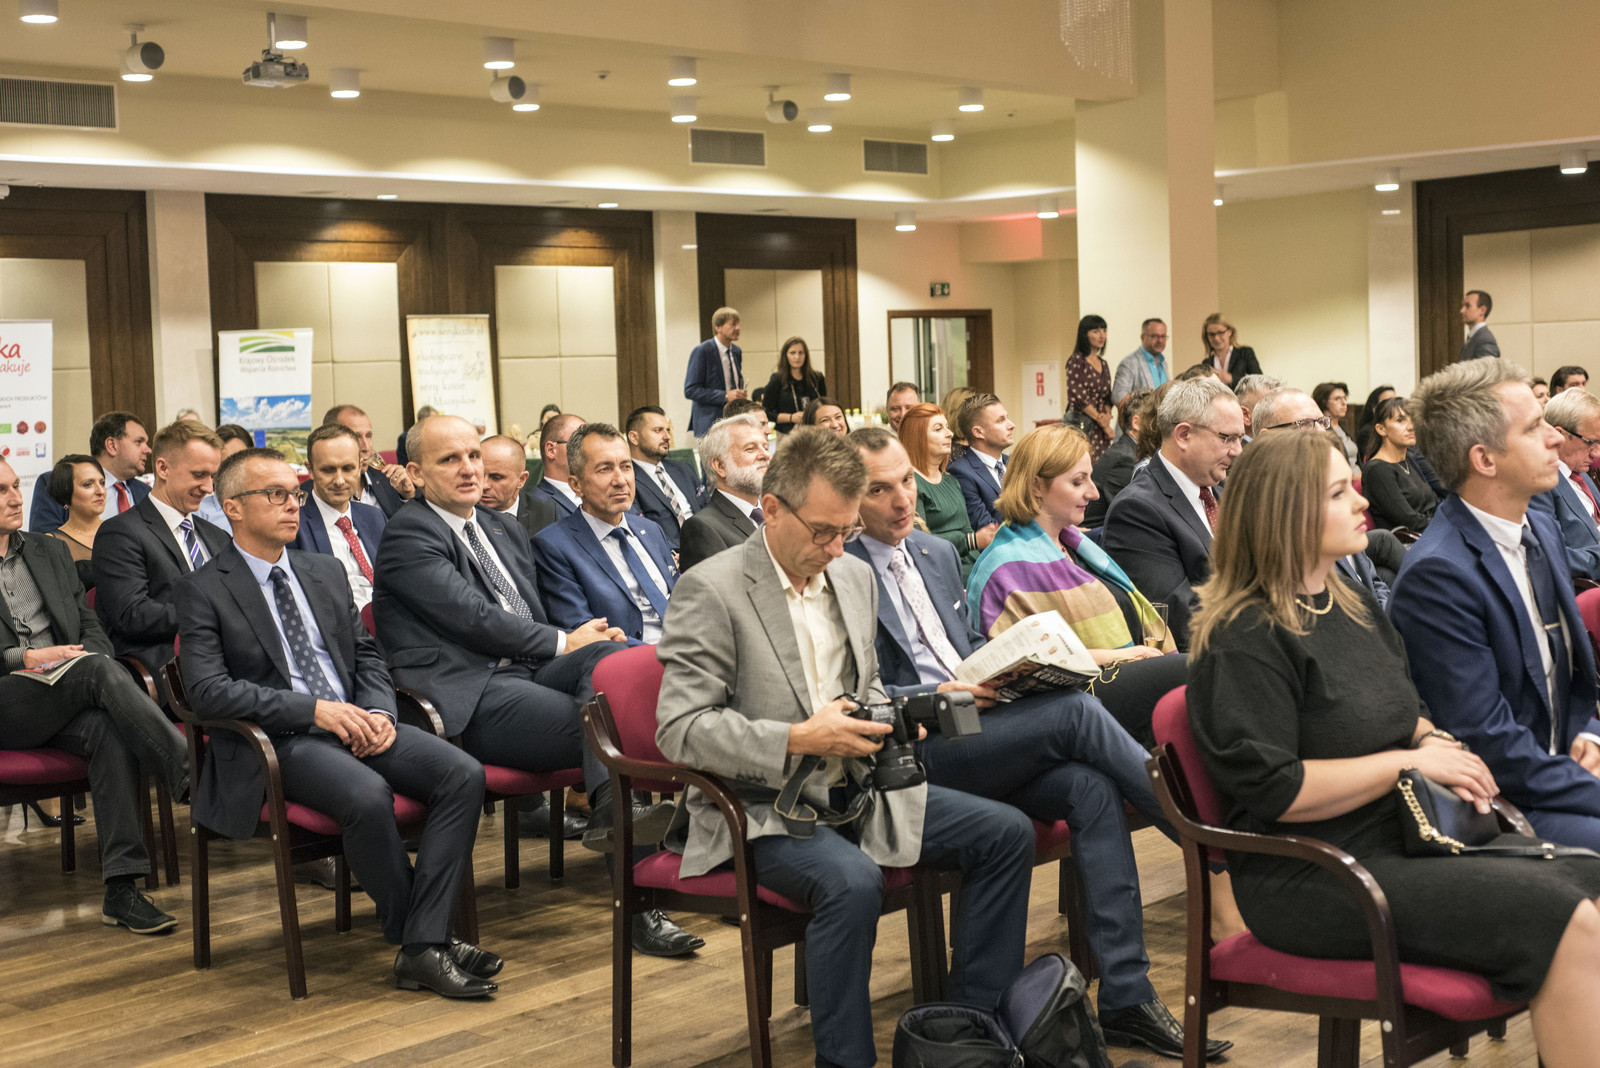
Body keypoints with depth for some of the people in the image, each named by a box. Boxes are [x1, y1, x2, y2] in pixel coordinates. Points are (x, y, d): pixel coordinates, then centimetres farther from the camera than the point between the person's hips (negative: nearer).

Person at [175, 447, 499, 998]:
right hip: (277, 741, -6)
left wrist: (379, 712, -4)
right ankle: (412, 933, -15)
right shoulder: (205, 590, -1)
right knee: (368, 794, -36)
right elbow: (208, 689, -12)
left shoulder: (326, 572, 19)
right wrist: (314, 709, -20)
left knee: (464, 773, -20)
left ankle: (423, 949, -23)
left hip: (355, 724, 6)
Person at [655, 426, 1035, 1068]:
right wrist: (798, 740, -26)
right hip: (762, 807, -7)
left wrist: (887, 722, -1)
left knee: (1007, 832, -4)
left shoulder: (854, 577, 10)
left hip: (857, 788, 8)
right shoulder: (710, 590, -13)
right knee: (852, 882, -36)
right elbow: (679, 729, -18)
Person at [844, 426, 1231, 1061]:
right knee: (1076, 711, -25)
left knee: (1091, 788, -22)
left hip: (977, 728, 7)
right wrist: (936, 696, -19)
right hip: (915, 753, -7)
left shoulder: (939, 554, 20)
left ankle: (1126, 997, -22)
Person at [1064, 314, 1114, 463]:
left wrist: (1107, 415, -2)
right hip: (1079, 422, -7)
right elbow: (1078, 397, -12)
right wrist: (1102, 421, -7)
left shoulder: (1102, 363, 17)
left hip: (1099, 427, 7)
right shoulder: (1077, 360, -5)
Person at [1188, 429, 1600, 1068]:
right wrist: (1410, 763, -16)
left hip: (1398, 841, 9)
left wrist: (1435, 741, 2)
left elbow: (1405, 710, 26)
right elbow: (1272, 791, -20)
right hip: (1312, 883, -9)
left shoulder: (1350, 607, 15)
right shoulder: (1244, 643, -14)